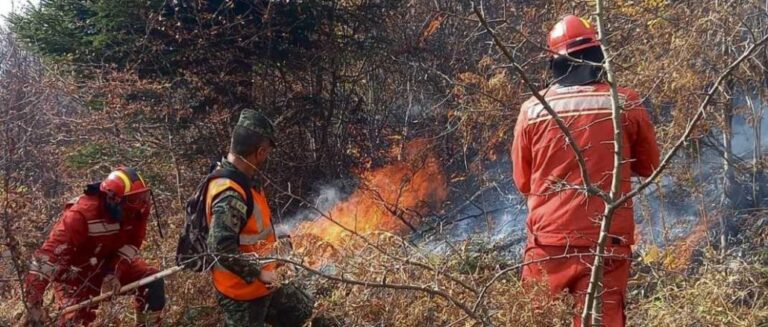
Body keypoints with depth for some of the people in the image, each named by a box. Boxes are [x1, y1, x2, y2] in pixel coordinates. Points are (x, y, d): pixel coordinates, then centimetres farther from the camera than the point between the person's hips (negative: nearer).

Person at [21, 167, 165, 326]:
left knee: (152, 280, -13)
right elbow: (49, 254, -40)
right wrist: (34, 304, -46)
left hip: (112, 262, 5)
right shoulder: (82, 214, -36)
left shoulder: (138, 208, -19)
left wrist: (115, 272, -28)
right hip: (77, 273, -5)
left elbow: (132, 244, -8)